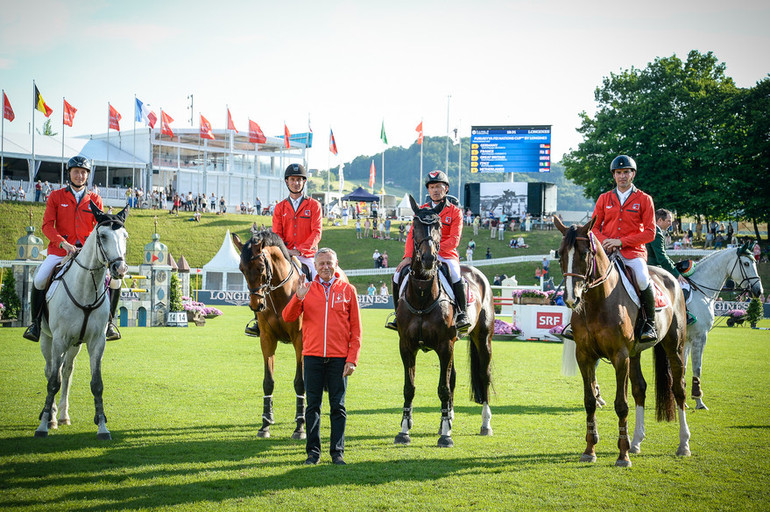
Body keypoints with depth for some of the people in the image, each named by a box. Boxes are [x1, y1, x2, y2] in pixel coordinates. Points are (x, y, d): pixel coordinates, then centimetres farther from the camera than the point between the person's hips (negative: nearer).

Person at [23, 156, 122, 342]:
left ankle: (109, 321, 1)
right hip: (60, 250, -2)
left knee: (115, 280, -15)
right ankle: (35, 322, -8)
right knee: (39, 279, -25)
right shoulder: (56, 197, 6)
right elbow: (47, 225, -3)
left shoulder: (95, 199, 11)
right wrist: (63, 243, -19)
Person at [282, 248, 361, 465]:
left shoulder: (347, 290, 4)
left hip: (339, 358, -1)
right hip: (312, 356, 1)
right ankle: (313, 451, 10)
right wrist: (298, 299, -19)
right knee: (313, 405, 4)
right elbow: (288, 317, -1)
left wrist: (352, 359, -4)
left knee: (338, 406, 3)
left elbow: (356, 328, 3)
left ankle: (337, 451, 9)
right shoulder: (307, 289, 7)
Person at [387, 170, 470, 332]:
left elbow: (454, 240, -8)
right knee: (399, 274, -14)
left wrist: (436, 248, -24)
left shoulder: (455, 212, 3)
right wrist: (408, 256, -11)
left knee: (455, 276, -33)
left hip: (446, 254, -4)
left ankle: (461, 313, -17)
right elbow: (412, 235, 6)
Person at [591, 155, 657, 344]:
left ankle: (650, 323, -13)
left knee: (643, 279, -32)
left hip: (633, 252, -3)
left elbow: (649, 232, -1)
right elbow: (594, 227, 15)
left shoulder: (644, 199, 5)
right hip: (607, 251, 3)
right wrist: (605, 242, -8)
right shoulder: (604, 199, 13)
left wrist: (621, 241, -12)